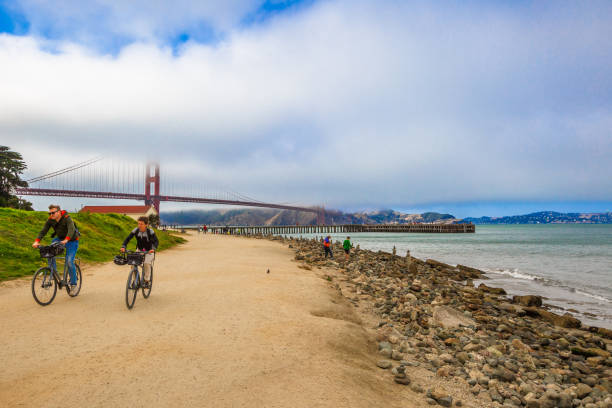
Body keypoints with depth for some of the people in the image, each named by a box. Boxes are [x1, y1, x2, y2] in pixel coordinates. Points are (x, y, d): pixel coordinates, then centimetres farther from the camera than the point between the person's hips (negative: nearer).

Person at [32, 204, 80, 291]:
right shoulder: (50, 220, -10)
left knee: (69, 262, -16)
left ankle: (73, 283, -1)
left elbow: (71, 229, -42)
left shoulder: (67, 218, -26)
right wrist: (37, 241, -32)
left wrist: (66, 240, -58)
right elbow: (43, 231, -15)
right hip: (60, 239, 6)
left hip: (72, 241, -6)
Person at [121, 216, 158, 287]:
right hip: (139, 250, 3)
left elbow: (156, 241, -28)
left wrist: (153, 248, -47)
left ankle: (146, 281, -9)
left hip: (149, 251, -3)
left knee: (147, 263, -27)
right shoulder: (136, 230, -14)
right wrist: (123, 246, -33)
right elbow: (127, 239, -15)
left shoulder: (150, 231, -22)